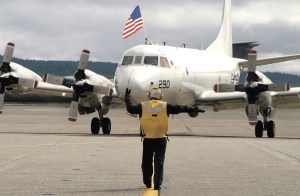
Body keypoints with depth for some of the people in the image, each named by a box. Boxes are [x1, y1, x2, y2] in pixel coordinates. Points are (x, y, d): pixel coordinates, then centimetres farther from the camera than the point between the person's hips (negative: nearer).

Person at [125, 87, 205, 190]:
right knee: (159, 162, 1)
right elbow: (179, 108, 5)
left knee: (147, 161, 14)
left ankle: (147, 183, 23)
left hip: (148, 139, 0)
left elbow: (130, 108, 4)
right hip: (161, 138, 0)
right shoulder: (165, 106, 1)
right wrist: (194, 109, 12)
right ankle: (157, 185, -4)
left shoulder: (143, 106, 0)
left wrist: (127, 97, 20)